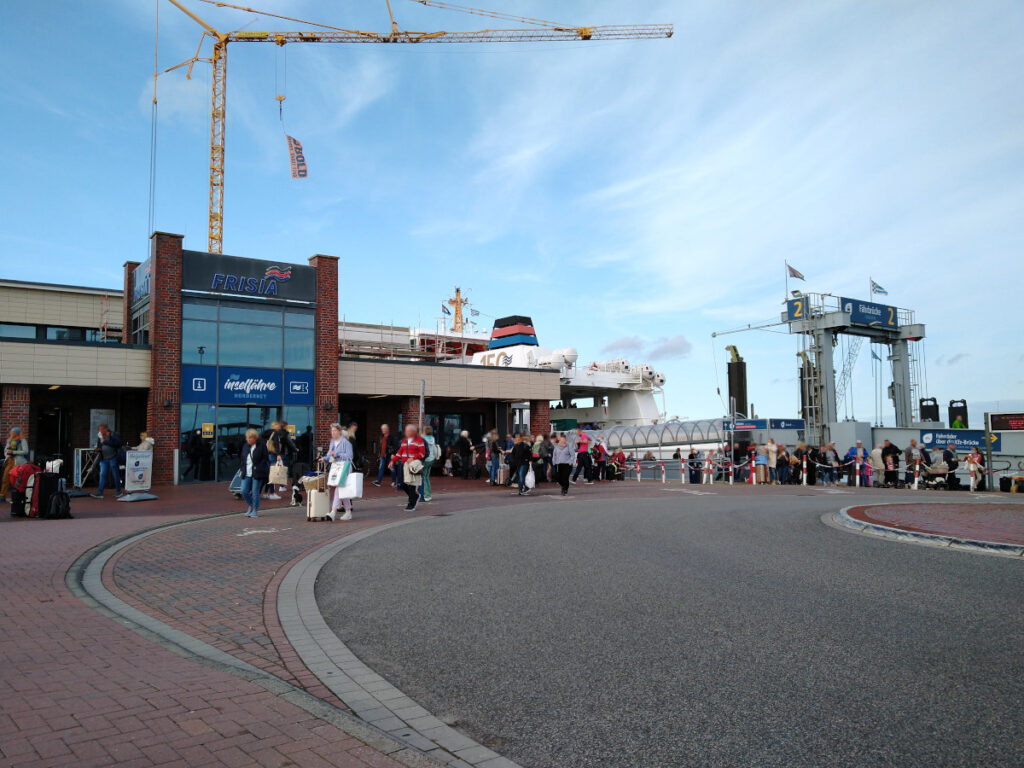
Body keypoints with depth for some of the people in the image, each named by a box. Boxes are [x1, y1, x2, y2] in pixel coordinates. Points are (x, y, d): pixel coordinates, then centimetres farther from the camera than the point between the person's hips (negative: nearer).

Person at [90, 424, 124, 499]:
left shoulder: (114, 435, -4)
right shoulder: (99, 436, 12)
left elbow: (117, 443, -20)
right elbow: (98, 446, 21)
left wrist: (105, 441, -22)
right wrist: (97, 449, -3)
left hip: (113, 458, -5)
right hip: (103, 459, 5)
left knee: (115, 475, 3)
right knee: (102, 475, -1)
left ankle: (119, 491, 14)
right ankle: (99, 493, -3)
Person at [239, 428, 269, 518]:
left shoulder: (262, 445, -7)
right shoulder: (245, 445, 11)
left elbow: (265, 459, -7)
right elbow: (243, 459, 19)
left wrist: (258, 469, -12)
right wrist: (243, 470, 10)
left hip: (257, 473, -6)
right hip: (247, 473, 6)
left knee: (255, 492, -3)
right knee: (244, 491, 2)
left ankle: (255, 511, 10)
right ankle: (250, 507, 24)